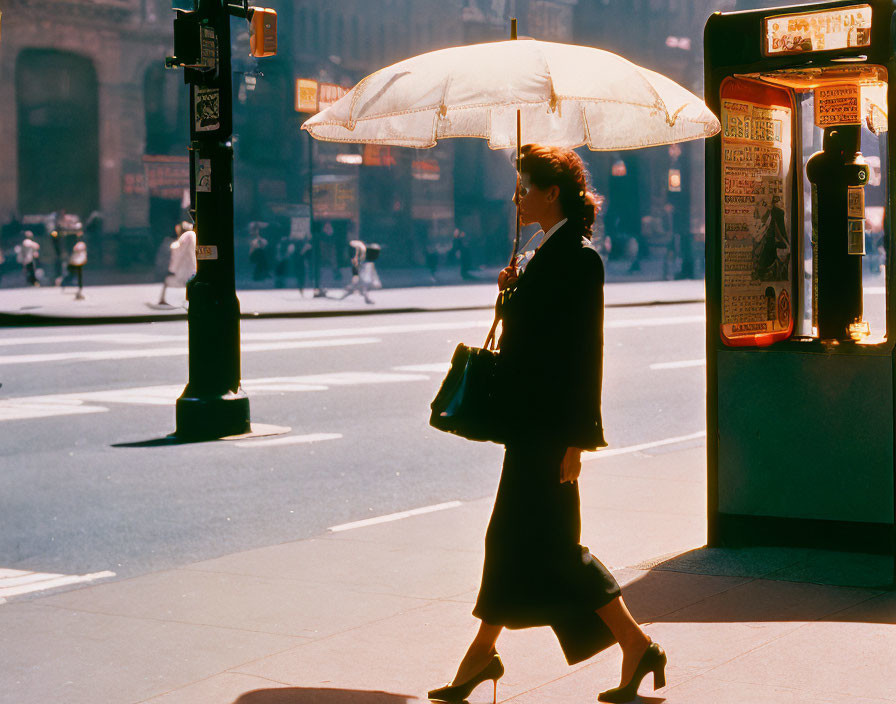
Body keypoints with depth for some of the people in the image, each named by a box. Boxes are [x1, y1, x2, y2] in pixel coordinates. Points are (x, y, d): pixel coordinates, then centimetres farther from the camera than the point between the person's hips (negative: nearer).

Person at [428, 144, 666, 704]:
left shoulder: (579, 258, -15)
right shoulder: (553, 251, 14)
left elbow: (586, 351, -19)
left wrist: (576, 439, -20)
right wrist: (513, 291, 3)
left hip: (551, 428, -10)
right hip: (532, 423, 10)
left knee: (549, 544, -6)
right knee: (512, 536, 14)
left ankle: (637, 645, 3)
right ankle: (482, 654, 23)